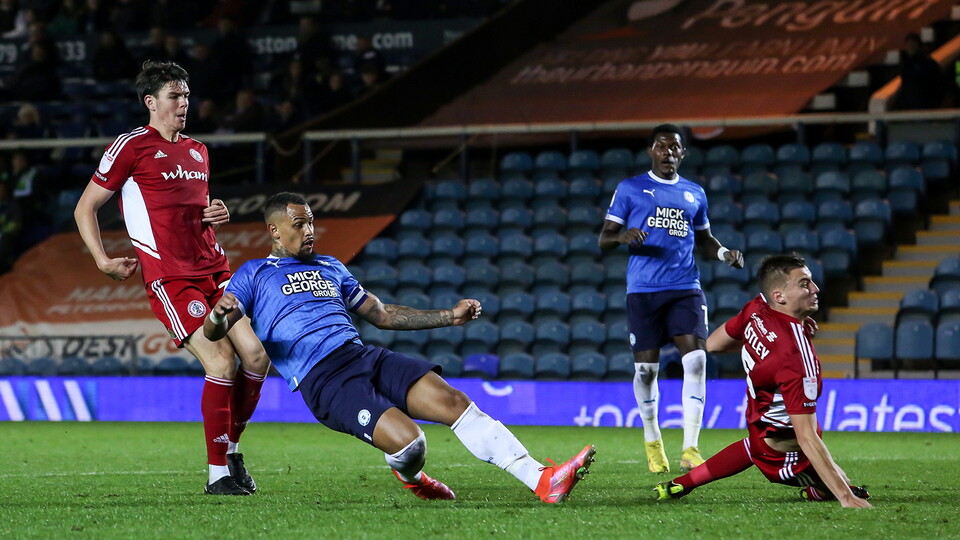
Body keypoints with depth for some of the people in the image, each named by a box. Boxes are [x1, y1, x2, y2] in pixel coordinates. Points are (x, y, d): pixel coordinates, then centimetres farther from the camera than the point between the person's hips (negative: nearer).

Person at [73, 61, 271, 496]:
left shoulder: (198, 151, 20)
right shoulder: (131, 146, -2)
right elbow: (85, 207, 2)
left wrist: (217, 214, 11)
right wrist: (102, 260, -8)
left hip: (214, 268, 7)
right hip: (169, 276, -7)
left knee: (257, 356, -6)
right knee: (222, 362, -17)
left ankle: (230, 446, 14)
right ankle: (218, 472, -9)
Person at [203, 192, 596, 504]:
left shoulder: (329, 267, 28)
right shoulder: (254, 274, 11)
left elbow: (383, 315, 32)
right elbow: (213, 331, 0)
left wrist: (450, 317, 24)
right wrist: (220, 313, -27)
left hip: (367, 357, 6)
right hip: (323, 380, -6)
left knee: (454, 401, -18)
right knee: (409, 442, -27)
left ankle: (542, 481, -25)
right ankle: (408, 476, 12)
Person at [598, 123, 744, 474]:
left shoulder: (695, 194, 16)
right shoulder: (630, 189, 7)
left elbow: (704, 239, 27)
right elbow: (604, 240, 4)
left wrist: (725, 254, 5)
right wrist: (622, 237, -19)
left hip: (685, 288, 2)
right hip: (643, 290, -2)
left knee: (695, 359, -15)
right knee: (646, 367, 1)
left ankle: (690, 450, -14)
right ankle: (652, 442, 26)